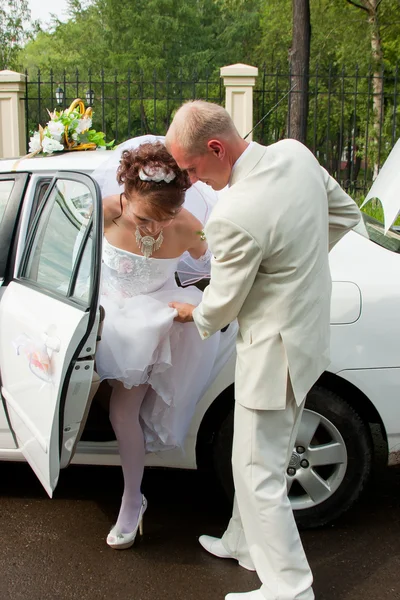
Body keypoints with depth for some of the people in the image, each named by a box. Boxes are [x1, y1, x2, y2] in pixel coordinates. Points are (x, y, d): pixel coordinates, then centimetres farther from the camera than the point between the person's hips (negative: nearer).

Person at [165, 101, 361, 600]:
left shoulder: (234, 217, -30)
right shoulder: (295, 152, -4)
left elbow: (222, 304, -14)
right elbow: (345, 212, 11)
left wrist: (192, 314, 8)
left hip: (274, 351, -10)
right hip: (308, 329, 10)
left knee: (258, 472, 6)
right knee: (258, 457, 24)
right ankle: (245, 542, 44)